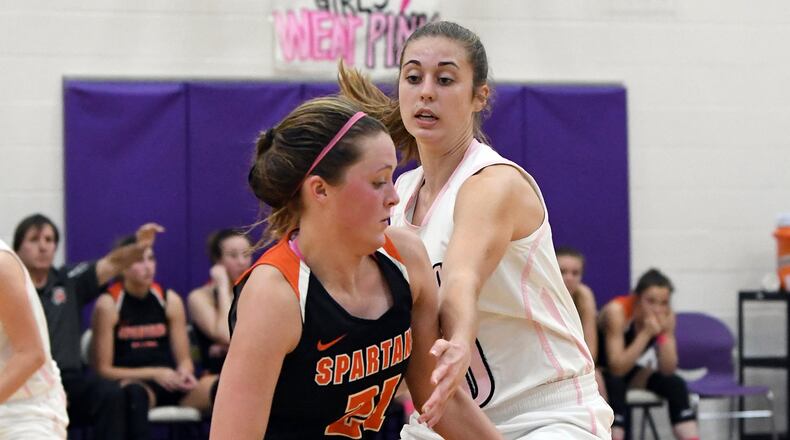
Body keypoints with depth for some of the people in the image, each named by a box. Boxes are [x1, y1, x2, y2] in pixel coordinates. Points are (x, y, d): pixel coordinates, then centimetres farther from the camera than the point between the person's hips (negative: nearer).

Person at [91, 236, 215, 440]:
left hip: (169, 383, 4)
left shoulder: (170, 300, 11)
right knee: (133, 393, -42)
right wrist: (154, 374, -13)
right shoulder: (108, 304, -2)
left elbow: (184, 360, 13)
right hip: (130, 382, -4)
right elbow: (103, 369, -4)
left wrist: (184, 373, -12)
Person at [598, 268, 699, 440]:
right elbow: (617, 368, -34)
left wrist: (664, 333, -29)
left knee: (675, 384, -15)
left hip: (626, 370, 5)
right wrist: (646, 333, -38)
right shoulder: (617, 310, -30)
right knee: (615, 385, -36)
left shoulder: (666, 315, -14)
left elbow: (668, 370, -16)